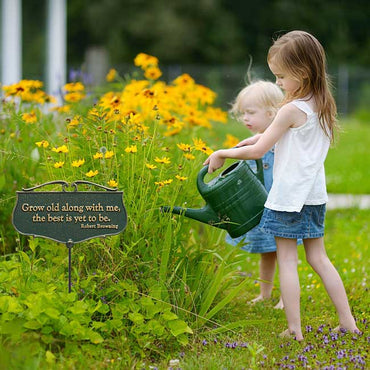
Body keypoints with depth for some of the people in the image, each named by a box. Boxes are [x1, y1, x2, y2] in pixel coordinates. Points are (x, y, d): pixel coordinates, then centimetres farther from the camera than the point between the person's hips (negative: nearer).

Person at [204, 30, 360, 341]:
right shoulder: (324, 105, 4)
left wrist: (222, 154, -3)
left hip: (288, 196, -8)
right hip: (315, 195, 8)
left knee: (287, 261, 1)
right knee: (318, 258, 15)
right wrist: (263, 136, 12)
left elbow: (257, 151, -15)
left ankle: (294, 330, 1)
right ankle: (348, 322, 15)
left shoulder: (292, 110, -19)